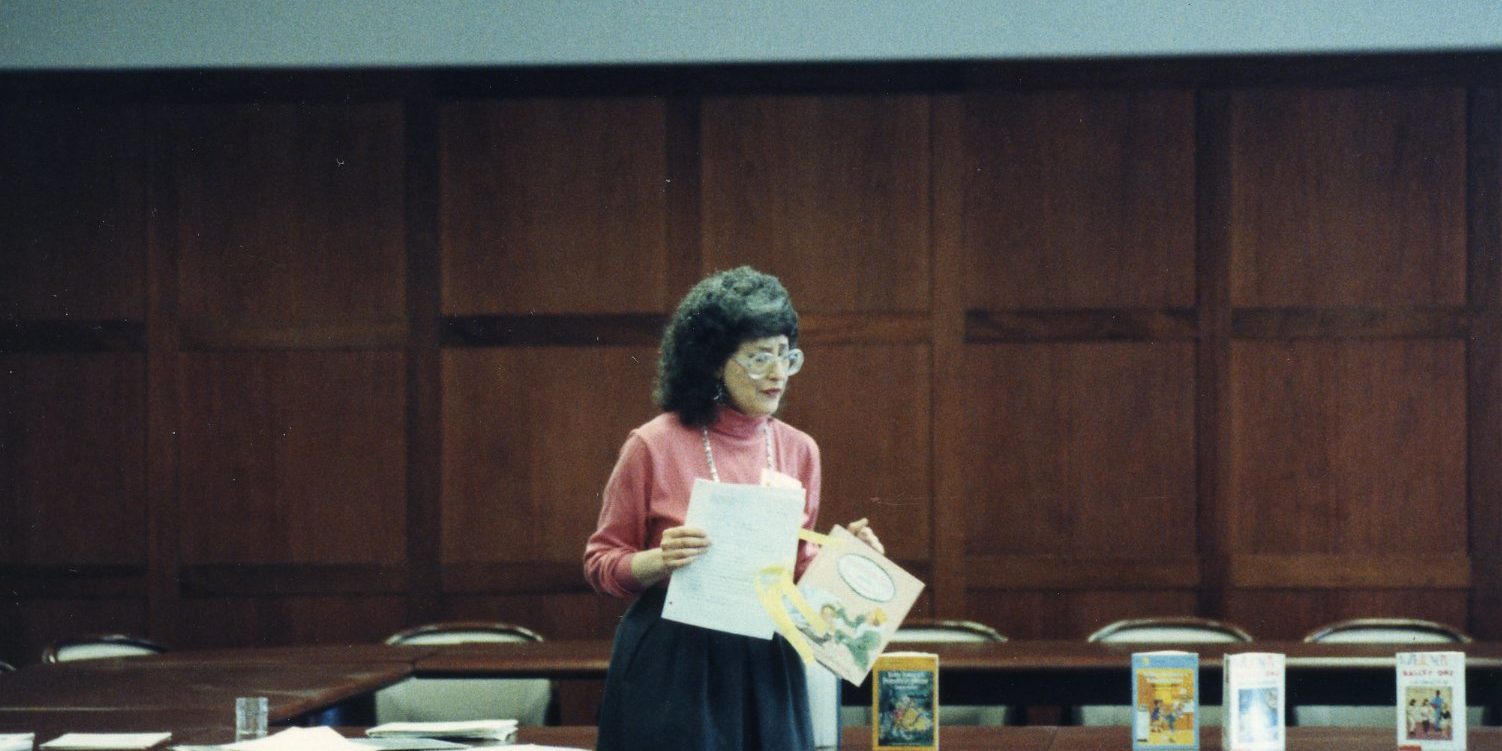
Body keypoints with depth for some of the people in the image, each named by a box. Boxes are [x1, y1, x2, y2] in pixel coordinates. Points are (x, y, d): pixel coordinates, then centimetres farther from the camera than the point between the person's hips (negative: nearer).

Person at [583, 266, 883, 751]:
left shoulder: (799, 451, 8)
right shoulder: (654, 446, -6)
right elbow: (600, 564, 0)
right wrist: (660, 560, -18)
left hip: (767, 669, 4)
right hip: (671, 669, -4)